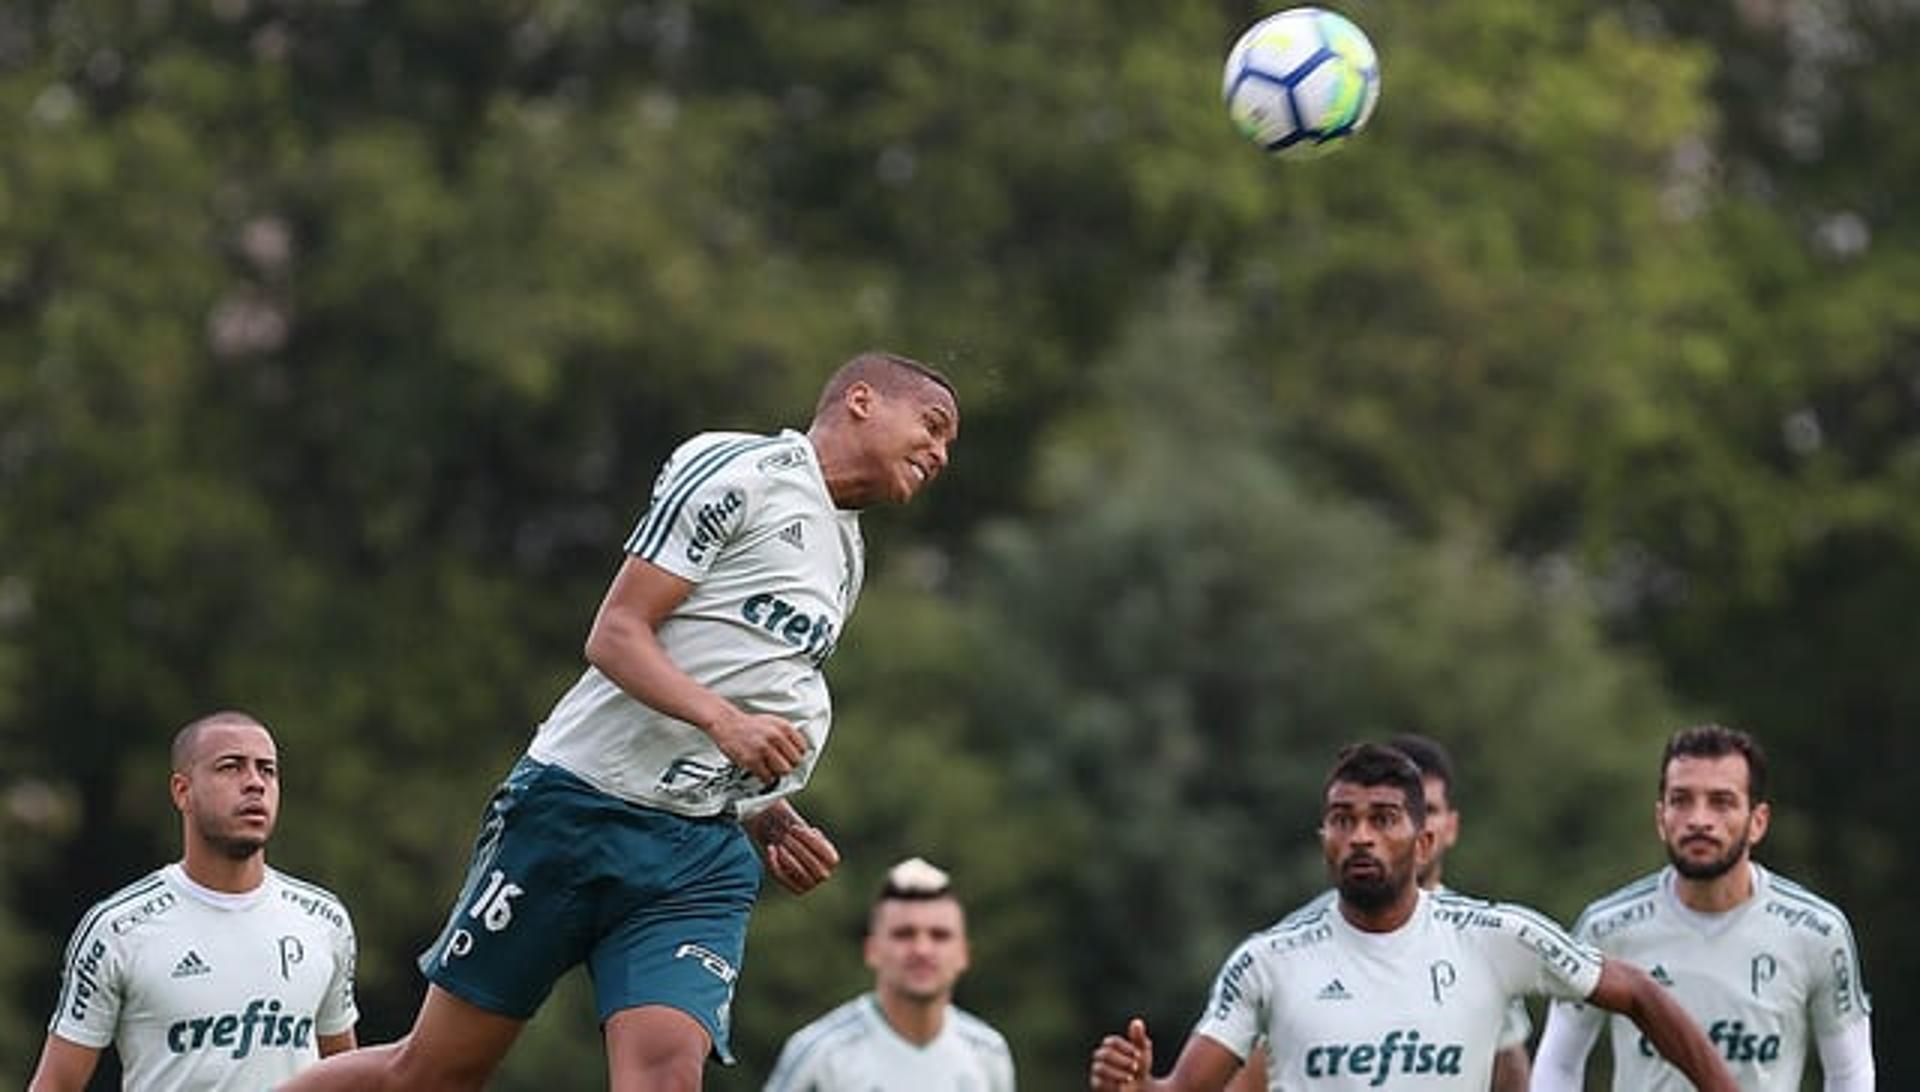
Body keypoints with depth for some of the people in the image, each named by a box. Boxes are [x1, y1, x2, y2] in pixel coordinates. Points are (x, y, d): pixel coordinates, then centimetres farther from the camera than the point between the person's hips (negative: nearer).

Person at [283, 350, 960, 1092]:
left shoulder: (845, 558, 22)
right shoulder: (738, 471, -3)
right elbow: (615, 635, -10)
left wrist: (772, 826, 11)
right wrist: (726, 722, -25)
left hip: (704, 856, 6)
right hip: (581, 805, -6)